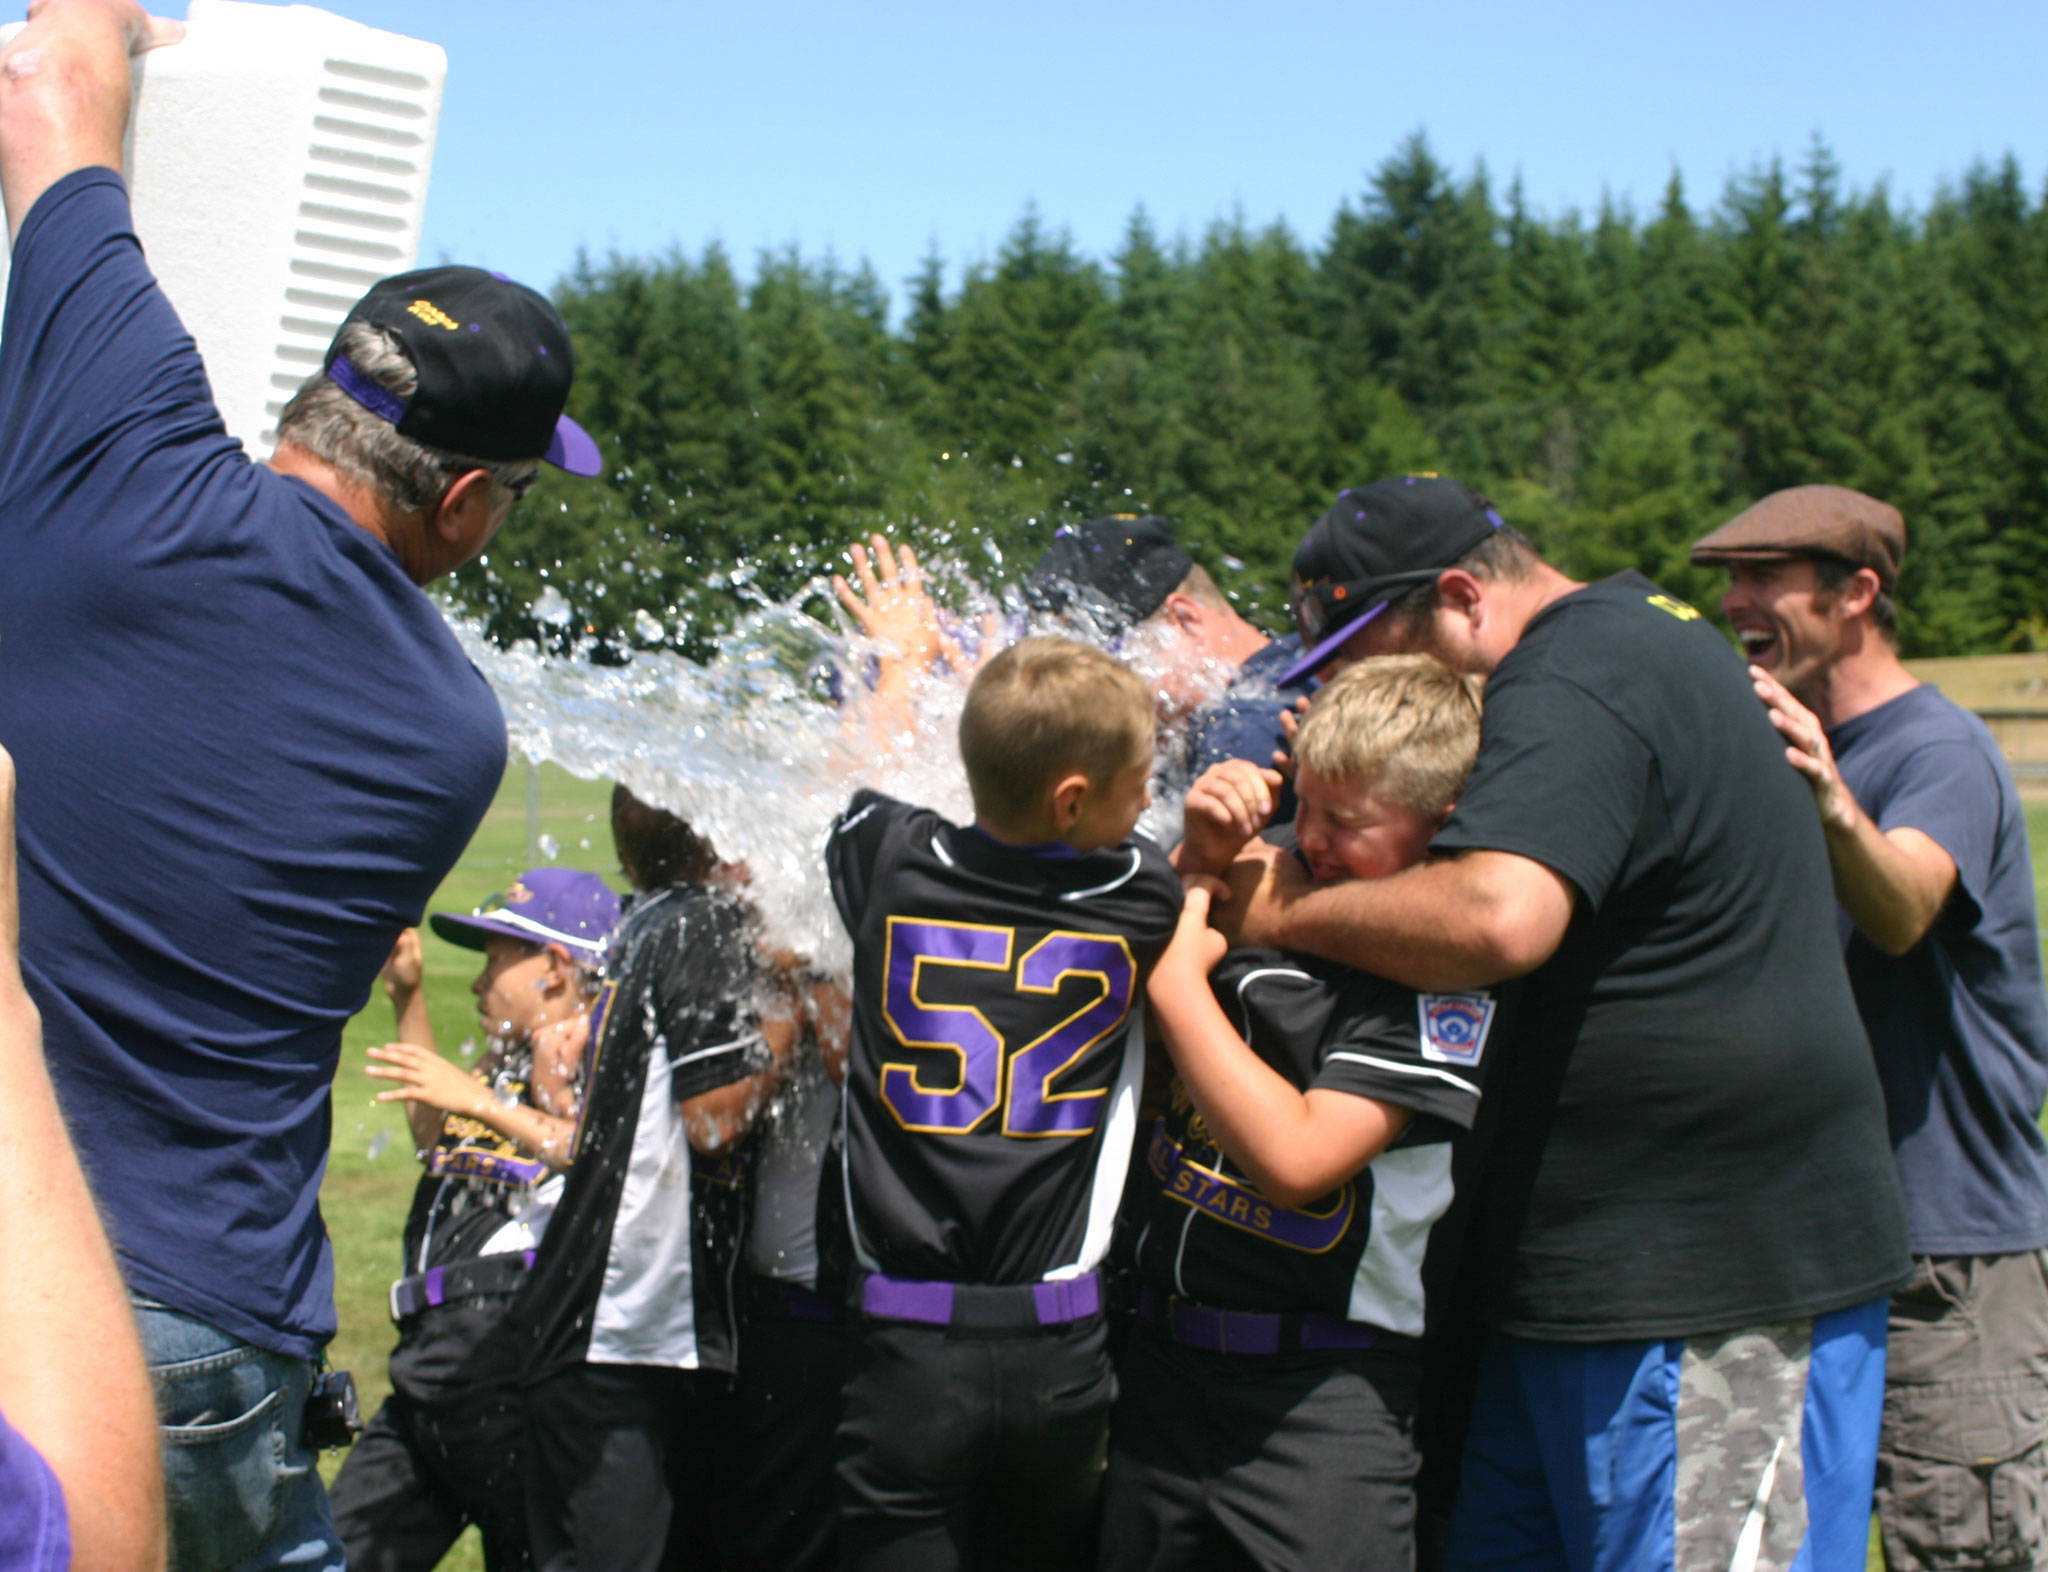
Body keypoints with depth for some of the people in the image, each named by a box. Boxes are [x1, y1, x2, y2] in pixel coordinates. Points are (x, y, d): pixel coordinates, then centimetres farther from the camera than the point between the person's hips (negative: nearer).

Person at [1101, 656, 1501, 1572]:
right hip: (1163, 1354, 6)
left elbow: (1295, 1158, -21)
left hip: (1323, 1396, -6)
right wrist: (1196, 862, -3)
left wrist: (1179, 975, -15)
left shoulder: (1449, 976, -13)